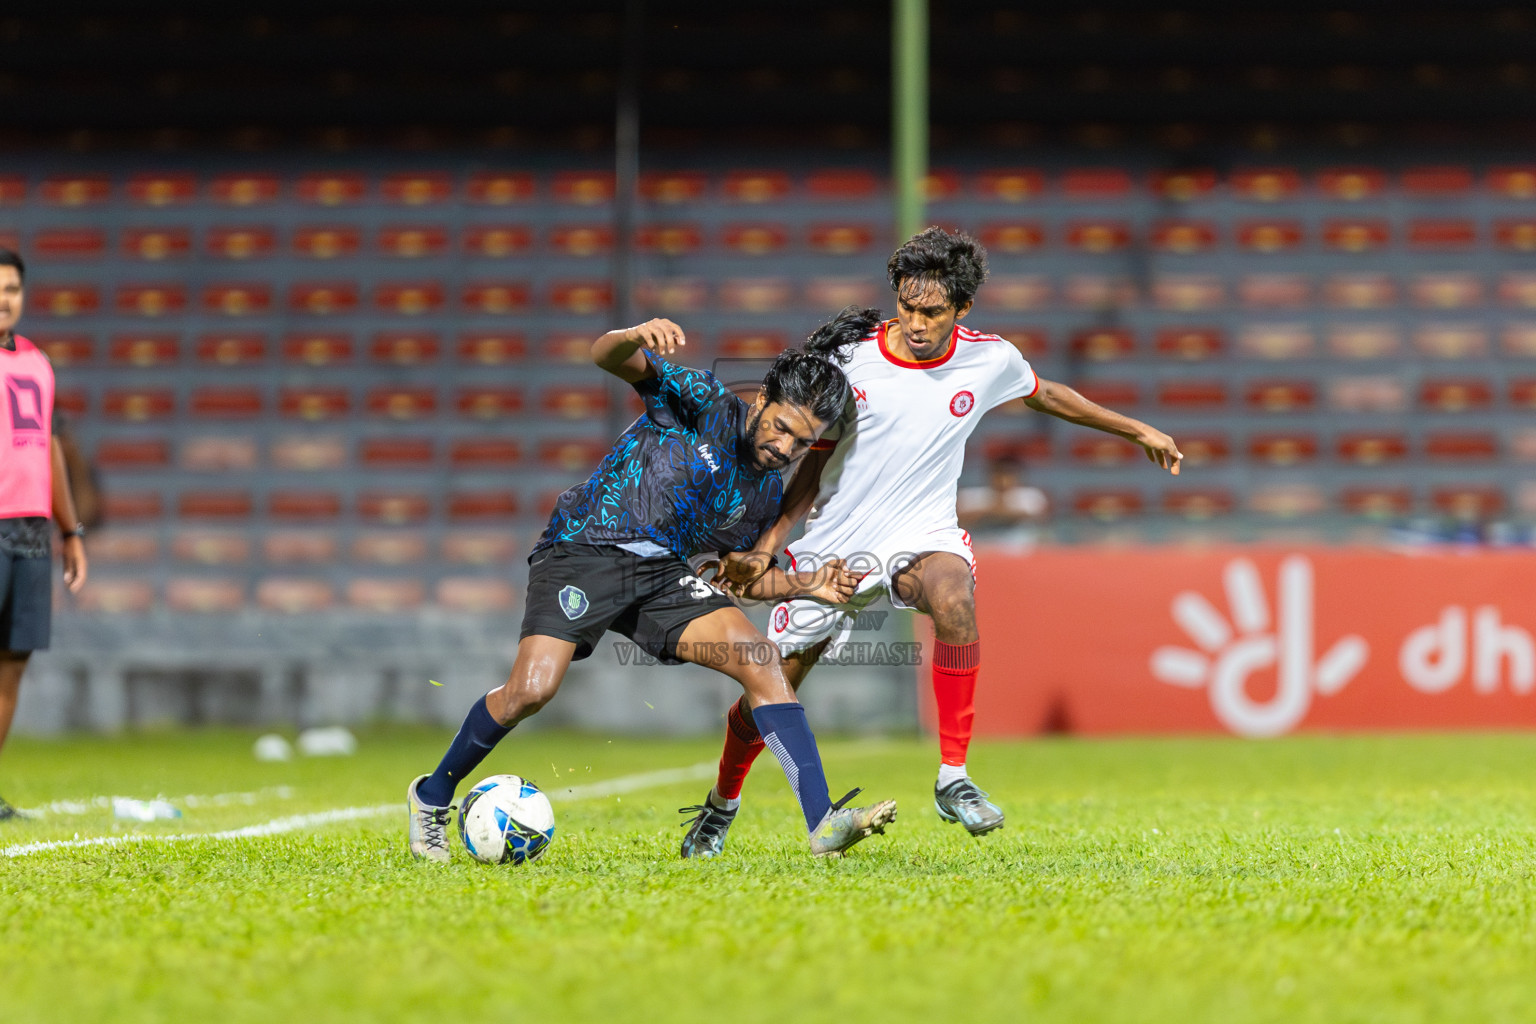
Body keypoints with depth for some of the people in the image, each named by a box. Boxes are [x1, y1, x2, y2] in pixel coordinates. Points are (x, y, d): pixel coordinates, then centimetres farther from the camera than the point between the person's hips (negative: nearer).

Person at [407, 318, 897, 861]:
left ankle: (823, 823, -16)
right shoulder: (703, 400, -6)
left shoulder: (767, 495, 10)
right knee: (530, 691, -22)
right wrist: (637, 338, -39)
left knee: (761, 661, -13)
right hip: (582, 550, -5)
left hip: (664, 572, 5)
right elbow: (607, 356, -15)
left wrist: (807, 585, 4)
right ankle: (434, 794, 4)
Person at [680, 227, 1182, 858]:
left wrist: (1139, 431, 23)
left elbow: (1048, 396, 17)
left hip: (921, 531, 0)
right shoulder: (850, 360, -10)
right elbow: (816, 464, 0)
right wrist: (765, 548, -11)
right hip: (835, 543, 0)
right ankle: (723, 801, 34)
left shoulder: (990, 360, -6)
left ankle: (953, 780, -28)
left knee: (953, 599, -36)